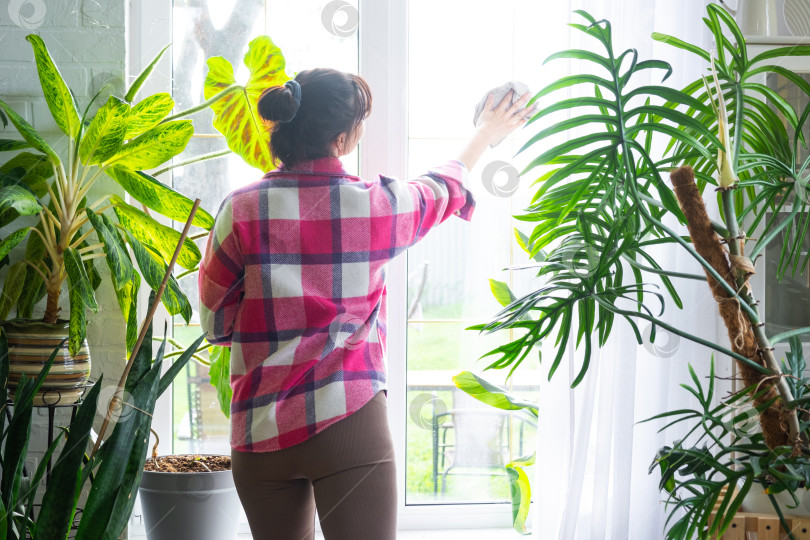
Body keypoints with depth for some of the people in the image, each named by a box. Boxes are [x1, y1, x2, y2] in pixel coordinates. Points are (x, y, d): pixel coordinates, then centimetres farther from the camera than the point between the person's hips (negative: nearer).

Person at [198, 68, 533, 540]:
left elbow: (217, 324, 3)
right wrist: (486, 135, 40)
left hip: (261, 432, 2)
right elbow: (446, 186, 20)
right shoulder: (380, 203, -3)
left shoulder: (242, 211, -4)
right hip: (350, 423, -2)